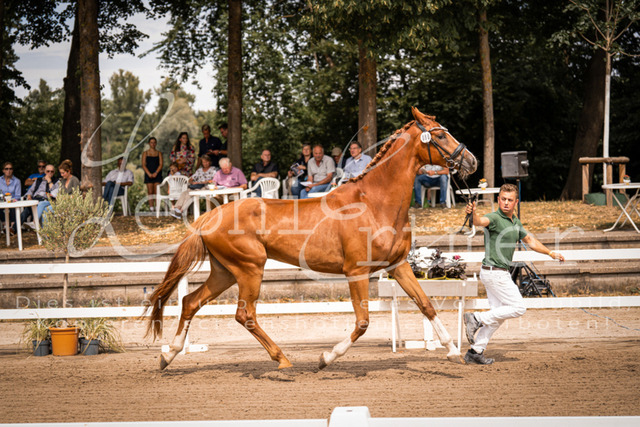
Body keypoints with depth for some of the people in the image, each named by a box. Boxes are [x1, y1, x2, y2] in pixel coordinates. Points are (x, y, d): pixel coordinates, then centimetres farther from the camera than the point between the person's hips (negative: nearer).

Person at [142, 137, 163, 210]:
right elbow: (143, 165, 1)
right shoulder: (145, 153, 8)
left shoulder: (159, 153, 9)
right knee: (150, 191, -4)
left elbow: (161, 164, 1)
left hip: (157, 174, 0)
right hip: (148, 175, 0)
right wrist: (149, 174, -12)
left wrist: (156, 173, -13)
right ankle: (151, 208, -6)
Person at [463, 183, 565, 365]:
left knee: (499, 314, 11)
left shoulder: (515, 222, 12)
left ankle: (475, 351, 13)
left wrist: (550, 253, 28)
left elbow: (529, 240, 27)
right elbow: (481, 221, -39)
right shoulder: (495, 218, -16)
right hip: (494, 272, -9)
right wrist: (473, 214, -62)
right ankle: (477, 319, -7)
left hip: (500, 273, 9)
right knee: (518, 308, -8)